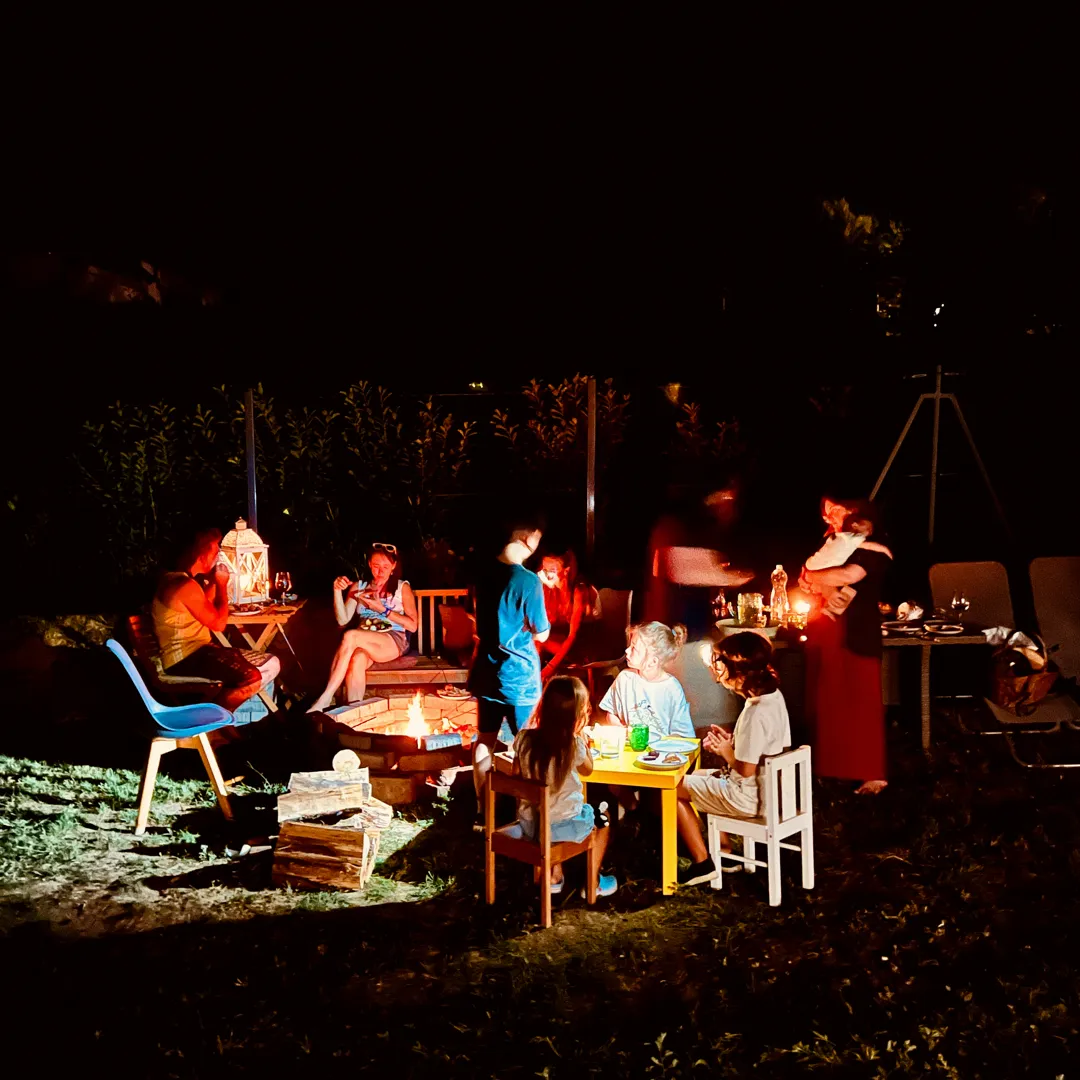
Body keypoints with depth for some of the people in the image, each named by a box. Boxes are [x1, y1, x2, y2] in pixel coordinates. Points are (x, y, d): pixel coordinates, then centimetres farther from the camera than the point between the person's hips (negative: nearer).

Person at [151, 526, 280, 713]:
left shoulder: (176, 579, 15)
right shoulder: (185, 585, -18)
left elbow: (207, 607, 28)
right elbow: (219, 623, -13)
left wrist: (214, 582, 16)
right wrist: (222, 584, -2)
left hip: (193, 651, 11)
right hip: (186, 658, -11)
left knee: (271, 664, 2)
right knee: (253, 678, -31)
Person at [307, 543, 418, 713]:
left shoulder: (402, 587, 10)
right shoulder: (358, 587, 17)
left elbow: (412, 626, 2)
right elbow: (342, 620, 6)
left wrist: (382, 610, -8)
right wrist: (338, 591, -7)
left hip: (394, 642, -3)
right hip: (365, 642, 3)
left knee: (351, 636, -32)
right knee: (357, 659, -37)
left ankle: (324, 700, -34)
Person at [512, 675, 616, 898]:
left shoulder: (523, 738, -11)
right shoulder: (573, 744, -21)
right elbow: (587, 770, 0)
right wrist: (580, 734, -1)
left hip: (528, 825, 4)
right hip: (562, 826, -4)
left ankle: (554, 878, 42)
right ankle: (592, 883, 34)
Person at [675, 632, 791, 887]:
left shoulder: (755, 713, -29)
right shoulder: (774, 696, 0)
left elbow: (745, 769, -26)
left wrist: (725, 750, -8)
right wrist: (732, 740, 2)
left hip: (748, 797, -10)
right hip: (768, 787, 10)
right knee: (696, 776, 27)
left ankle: (703, 864, 11)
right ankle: (725, 852, 26)